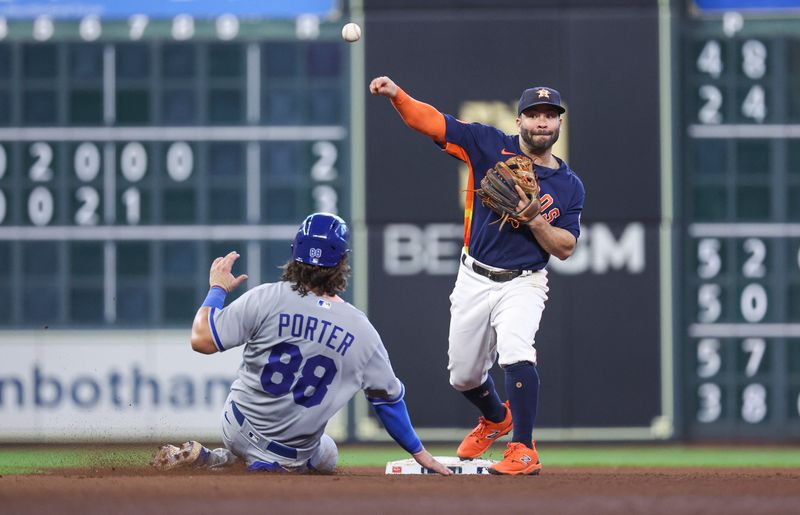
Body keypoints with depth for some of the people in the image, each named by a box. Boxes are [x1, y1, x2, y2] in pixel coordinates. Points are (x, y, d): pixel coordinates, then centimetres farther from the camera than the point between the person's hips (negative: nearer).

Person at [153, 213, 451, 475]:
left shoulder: (267, 299, -17)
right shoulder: (362, 332, -10)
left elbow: (201, 340, -15)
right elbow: (389, 399, 1)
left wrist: (217, 289, 3)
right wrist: (418, 452, 15)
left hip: (238, 432, 3)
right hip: (294, 457, -3)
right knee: (327, 458, 32)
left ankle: (205, 459, 14)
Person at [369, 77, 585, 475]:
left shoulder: (569, 186, -1)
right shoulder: (490, 146, -2)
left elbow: (565, 248, -4)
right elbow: (430, 121, -10)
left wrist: (535, 218, -20)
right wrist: (396, 95, -27)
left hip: (522, 283, -2)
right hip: (474, 280, 2)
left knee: (515, 352, -30)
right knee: (463, 375, 12)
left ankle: (523, 450, -24)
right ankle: (495, 419, 46)